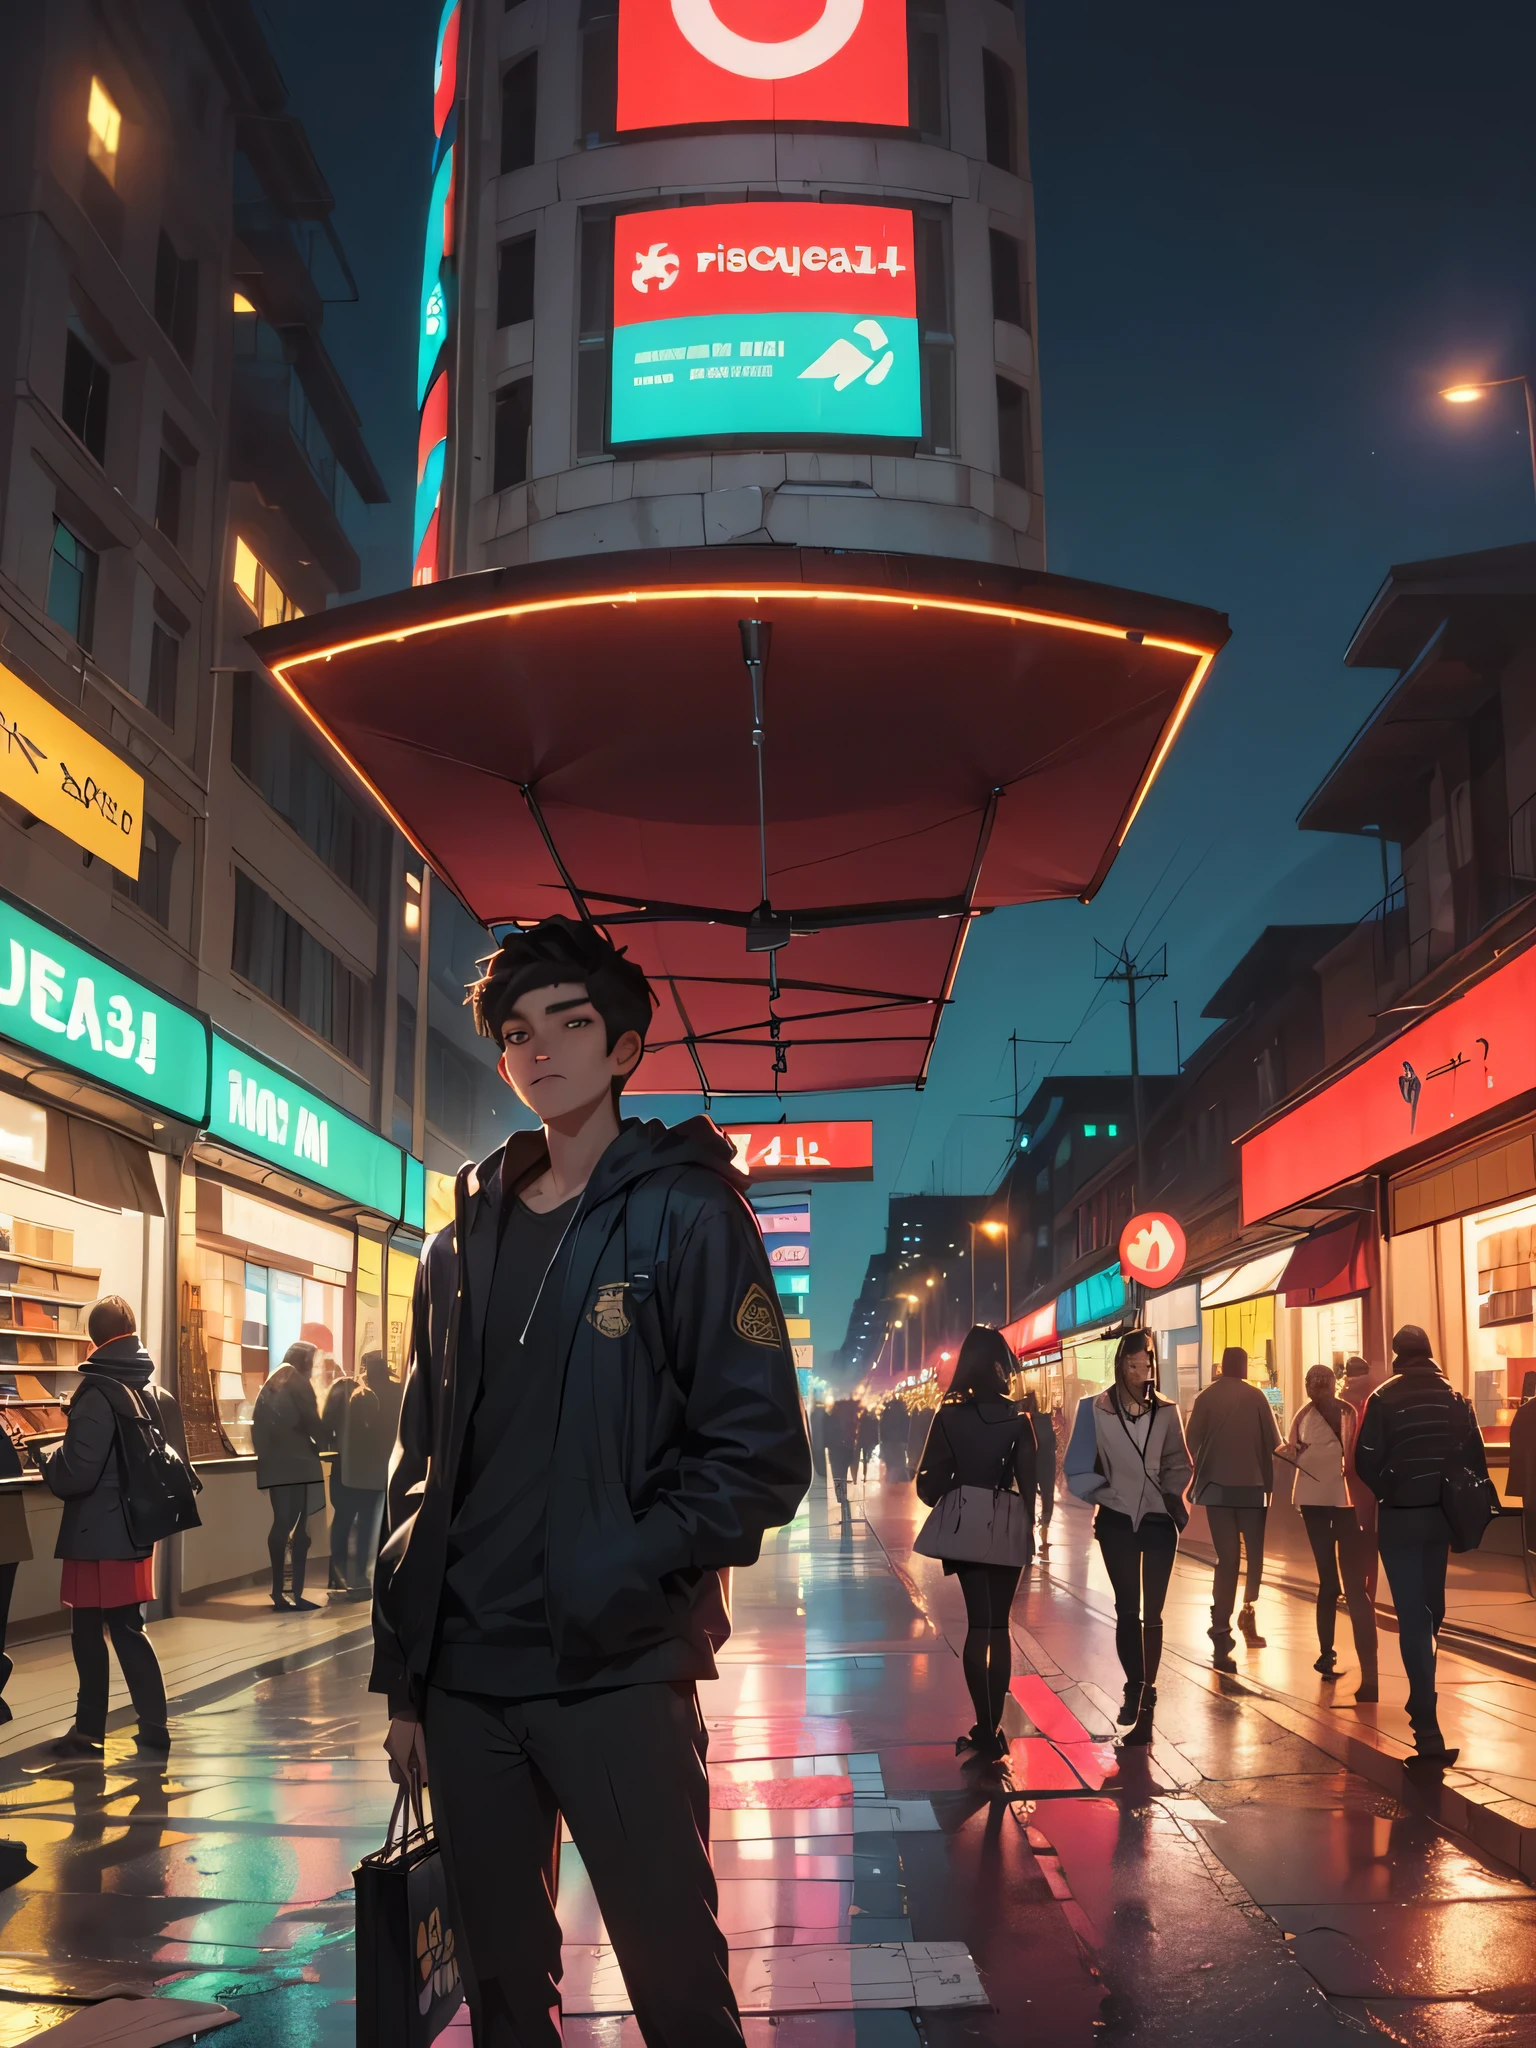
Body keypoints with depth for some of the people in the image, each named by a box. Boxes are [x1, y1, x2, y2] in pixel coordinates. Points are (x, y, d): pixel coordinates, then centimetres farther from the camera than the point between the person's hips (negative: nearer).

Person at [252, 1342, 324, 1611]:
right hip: (297, 1464, -7)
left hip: (275, 1465, 7)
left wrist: (264, 1455, 12)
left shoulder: (270, 1387, 15)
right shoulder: (299, 1385, -5)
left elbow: (258, 1426, 11)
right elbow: (312, 1424, -8)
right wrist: (320, 1446, 8)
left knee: (282, 1523, 7)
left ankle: (279, 1591, 5)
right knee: (300, 1526, -4)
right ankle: (296, 1593, -7)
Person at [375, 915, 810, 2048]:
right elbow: (421, 1469, 15)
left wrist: (621, 1573, -17)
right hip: (467, 1677, 5)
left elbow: (764, 1451, -7)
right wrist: (402, 1676, 11)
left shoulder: (686, 1216, -2)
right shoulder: (465, 1243, 12)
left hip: (620, 1672, -4)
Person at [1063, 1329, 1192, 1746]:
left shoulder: (1165, 1411, 0)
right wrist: (1103, 1494, -12)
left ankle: (1142, 1697, 15)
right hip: (1118, 1521, -2)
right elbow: (1079, 1467, -3)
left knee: (1151, 1613, 7)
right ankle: (1138, 1691, 12)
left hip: (1159, 1521, 2)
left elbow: (1180, 1465, 10)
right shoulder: (1097, 1409, -7)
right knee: (1127, 1610, 3)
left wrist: (1172, 1497, -4)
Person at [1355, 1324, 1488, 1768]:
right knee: (1430, 1607, 20)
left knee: (1411, 1616, -5)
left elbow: (1366, 1461, -14)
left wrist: (1389, 1493, 3)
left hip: (1400, 1516, -4)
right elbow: (1476, 1458, 0)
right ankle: (1423, 1700, 34)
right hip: (1442, 1514, 4)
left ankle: (1427, 1729, -13)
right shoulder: (1454, 1398, 3)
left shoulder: (1384, 1399, -9)